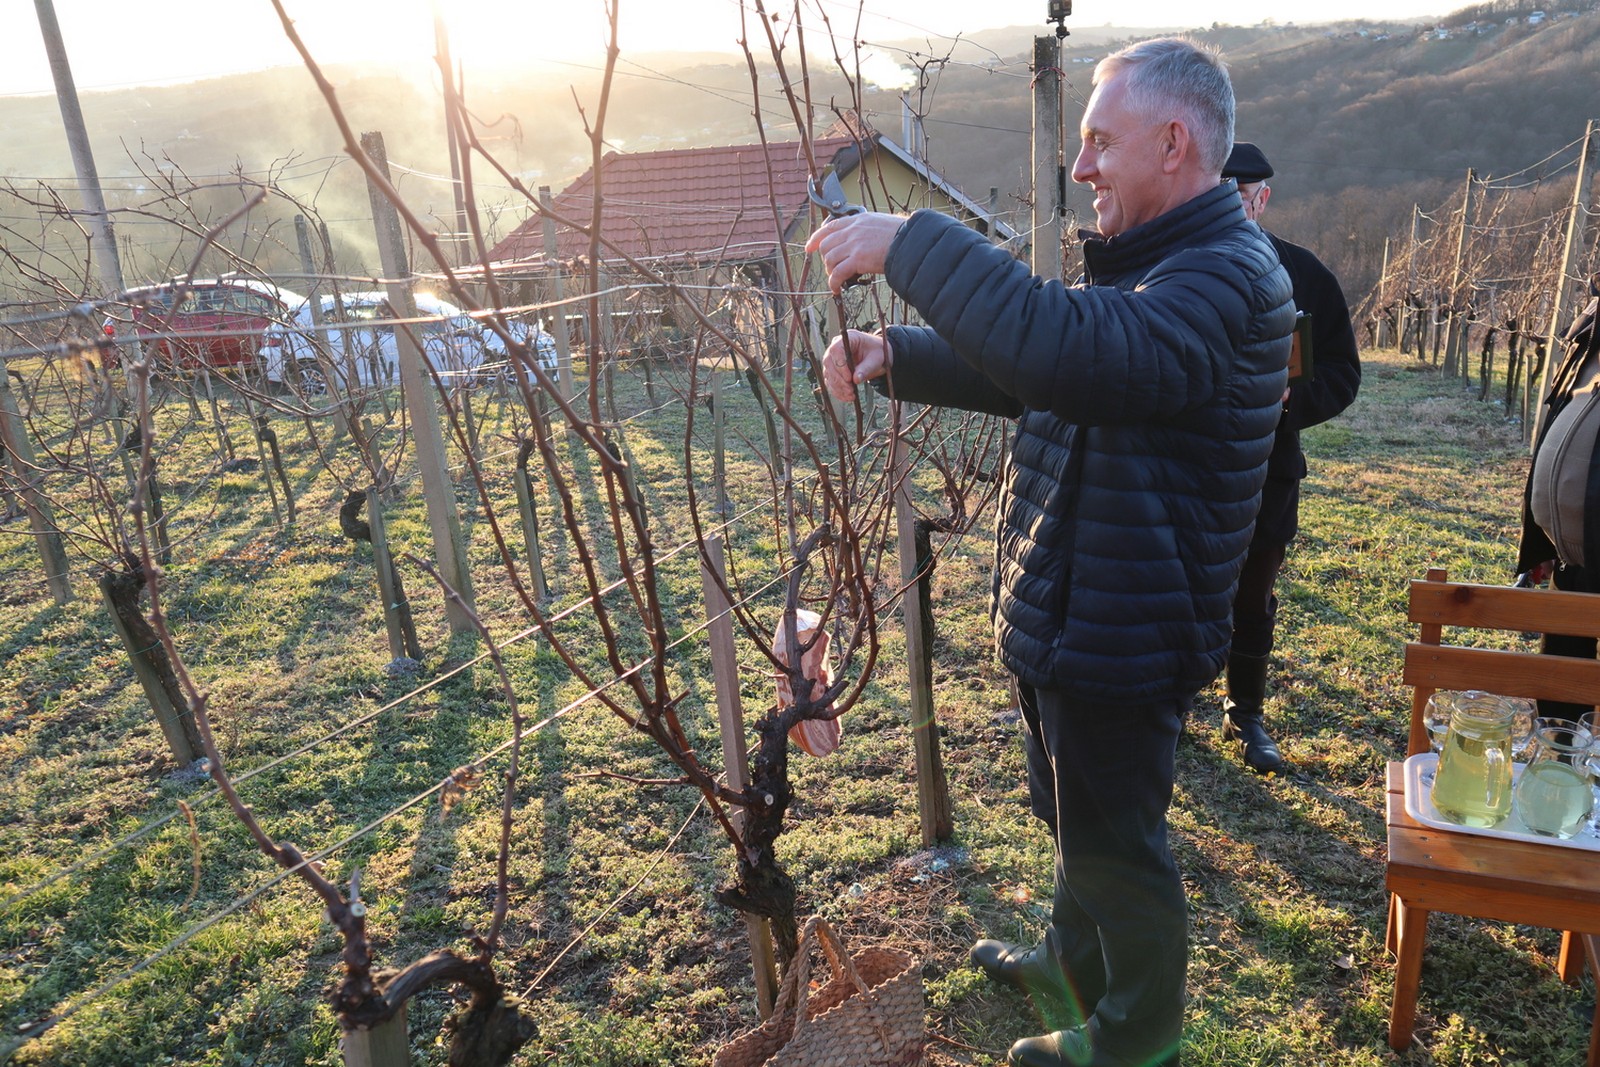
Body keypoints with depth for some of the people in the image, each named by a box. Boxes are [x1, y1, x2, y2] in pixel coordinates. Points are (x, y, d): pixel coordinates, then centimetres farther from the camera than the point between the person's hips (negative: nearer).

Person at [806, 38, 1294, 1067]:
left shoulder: (1227, 279, -25)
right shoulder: (1150, 264, 11)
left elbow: (1065, 351, -44)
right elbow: (1024, 362, 15)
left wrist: (910, 243, -35)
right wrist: (894, 355, -2)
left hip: (1123, 635, -10)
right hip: (1066, 614, 10)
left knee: (1116, 845, 11)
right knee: (1075, 818, 28)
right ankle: (1077, 962, 52)